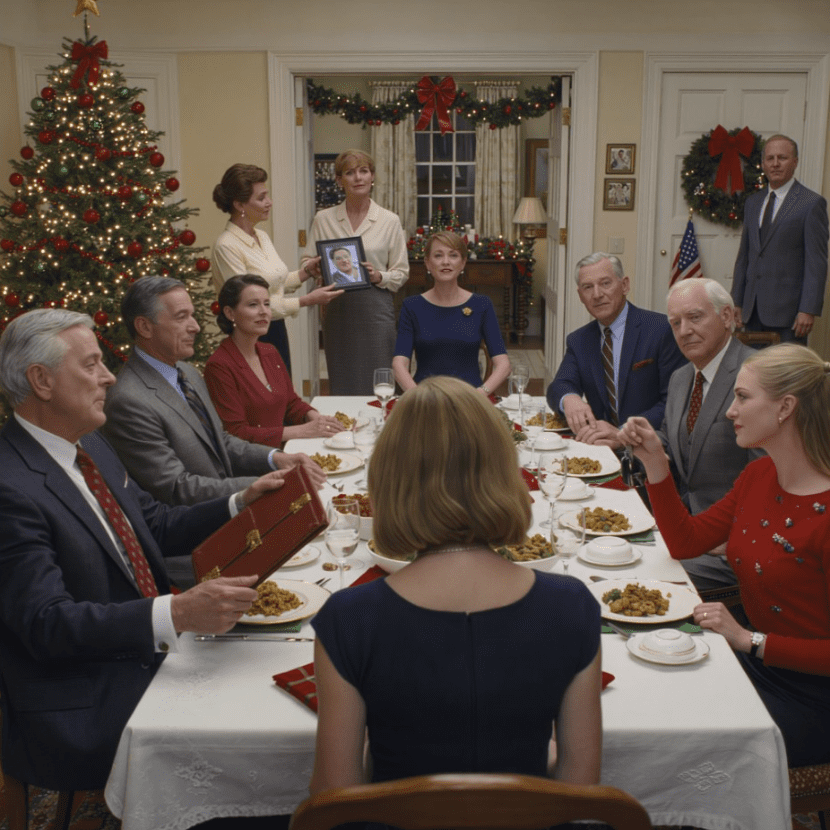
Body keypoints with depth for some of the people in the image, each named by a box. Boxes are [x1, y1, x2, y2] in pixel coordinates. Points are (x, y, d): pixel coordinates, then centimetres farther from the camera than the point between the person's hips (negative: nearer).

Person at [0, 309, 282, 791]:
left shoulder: (89, 445, 9)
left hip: (151, 655, 8)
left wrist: (241, 504, 0)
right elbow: (46, 621, -25)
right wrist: (178, 613, -35)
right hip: (80, 714, -8)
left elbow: (157, 527, 16)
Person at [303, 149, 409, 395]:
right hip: (337, 309, 1)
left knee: (377, 384, -3)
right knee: (340, 384, 5)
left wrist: (378, 276, -14)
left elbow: (402, 272, 5)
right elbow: (307, 262, 10)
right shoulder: (323, 219, 8)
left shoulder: (389, 221, 5)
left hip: (375, 310, -1)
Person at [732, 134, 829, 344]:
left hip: (788, 311, -6)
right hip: (753, 309, 6)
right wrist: (737, 302, 12)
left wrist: (809, 310, -15)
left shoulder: (813, 203, -4)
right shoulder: (753, 203, 16)